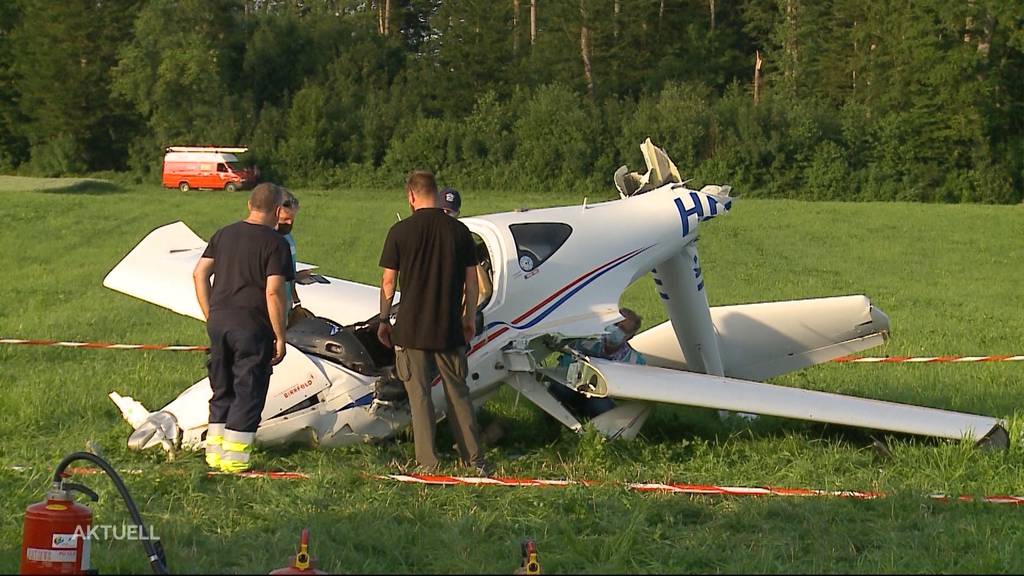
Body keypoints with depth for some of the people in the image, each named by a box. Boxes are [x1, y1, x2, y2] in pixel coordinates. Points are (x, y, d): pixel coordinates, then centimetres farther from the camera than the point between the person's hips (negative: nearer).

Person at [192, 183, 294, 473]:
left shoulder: (224, 234, 12)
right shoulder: (275, 243, -9)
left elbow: (199, 273, 9)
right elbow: (273, 291, -17)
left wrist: (210, 316, 14)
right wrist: (280, 337, -11)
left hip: (218, 321, 6)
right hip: (251, 326, -6)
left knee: (222, 391, 17)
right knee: (249, 393, 2)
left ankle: (215, 452, 19)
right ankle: (234, 457, 1)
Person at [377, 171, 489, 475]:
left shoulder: (400, 232, -6)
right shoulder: (459, 230, 1)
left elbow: (389, 281, -4)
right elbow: (471, 280, 5)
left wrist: (384, 319, 8)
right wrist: (469, 318, 17)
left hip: (411, 328, -3)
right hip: (449, 328, 3)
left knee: (420, 395, 3)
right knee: (458, 393, 12)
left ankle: (428, 464, 3)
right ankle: (475, 460, 14)